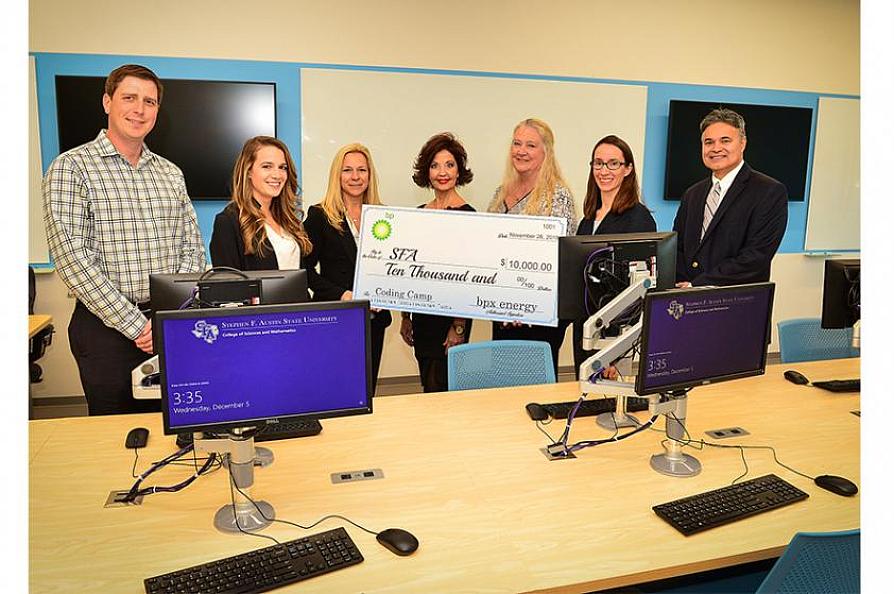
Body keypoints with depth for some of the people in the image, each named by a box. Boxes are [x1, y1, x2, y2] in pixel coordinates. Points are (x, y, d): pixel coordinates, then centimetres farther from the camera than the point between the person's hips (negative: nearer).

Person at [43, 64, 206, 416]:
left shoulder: (171, 173, 11)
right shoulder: (71, 168, -5)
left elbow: (192, 247, 8)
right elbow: (71, 258, -14)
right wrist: (137, 325, -16)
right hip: (108, 329, -4)